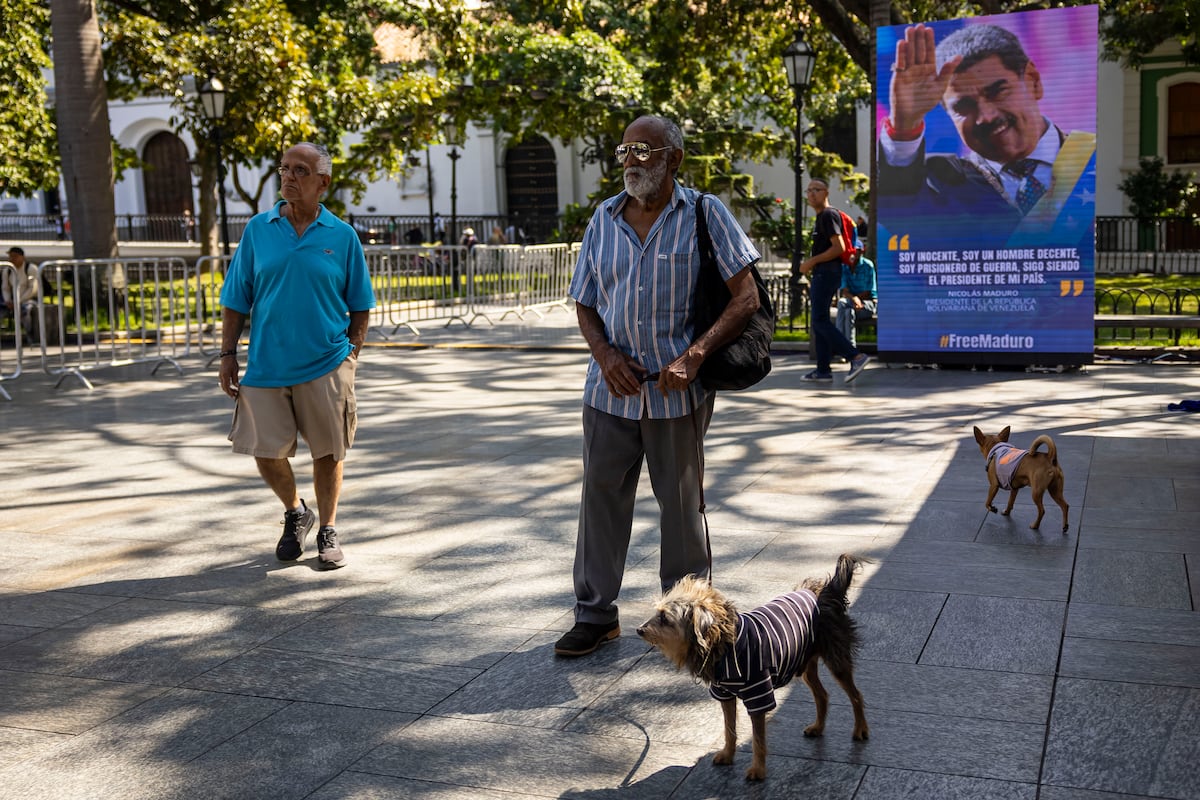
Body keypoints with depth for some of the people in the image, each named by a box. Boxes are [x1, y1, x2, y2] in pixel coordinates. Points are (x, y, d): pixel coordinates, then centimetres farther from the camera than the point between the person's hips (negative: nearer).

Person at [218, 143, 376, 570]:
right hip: (266, 364, 2)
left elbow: (360, 305, 6)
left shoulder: (342, 236, 0)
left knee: (327, 451, 6)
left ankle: (328, 532, 26)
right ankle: (295, 513, 33)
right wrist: (228, 355, 1)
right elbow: (236, 300, 6)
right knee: (266, 451, 4)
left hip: (326, 366, -1)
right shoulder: (258, 229, 3)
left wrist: (352, 354, -1)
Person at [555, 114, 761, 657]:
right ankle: (595, 613, 21)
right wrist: (605, 355, -8)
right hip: (612, 386, 3)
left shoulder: (705, 215, -5)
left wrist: (692, 357, -21)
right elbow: (585, 304, 12)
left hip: (677, 389, -3)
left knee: (681, 502, 10)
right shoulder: (604, 220, 7)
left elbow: (746, 298, -10)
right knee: (601, 495, 7)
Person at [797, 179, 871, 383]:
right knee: (819, 321, 10)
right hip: (821, 274, 10)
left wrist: (812, 261, -17)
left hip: (826, 273, -10)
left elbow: (838, 247, -20)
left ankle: (856, 357, -18)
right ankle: (823, 370, 12)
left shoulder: (828, 215, -11)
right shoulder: (820, 217, 19)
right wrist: (811, 265, 17)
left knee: (820, 320, -14)